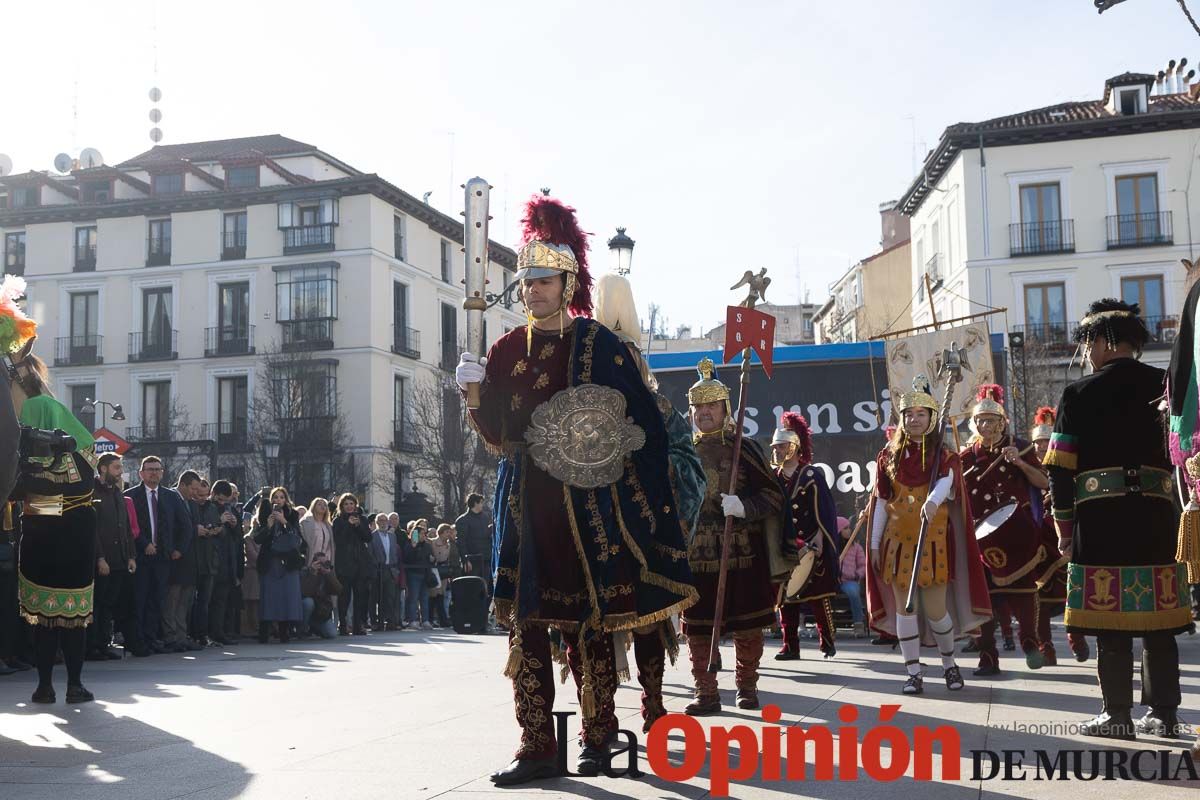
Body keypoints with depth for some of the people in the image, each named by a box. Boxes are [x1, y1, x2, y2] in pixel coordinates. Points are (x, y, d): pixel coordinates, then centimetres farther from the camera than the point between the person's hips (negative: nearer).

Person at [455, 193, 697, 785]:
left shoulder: (596, 341, -1)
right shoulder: (507, 349, 11)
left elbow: (642, 421, 0)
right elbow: (496, 434, 8)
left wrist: (605, 439, -15)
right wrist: (475, 392, -7)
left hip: (584, 502, -4)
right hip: (525, 506, 4)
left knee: (588, 623, 2)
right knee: (525, 622, 1)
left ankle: (598, 736, 18)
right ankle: (537, 747, 7)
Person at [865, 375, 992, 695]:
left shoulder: (945, 457, 1)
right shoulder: (889, 456, 8)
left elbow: (944, 484, -21)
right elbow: (880, 503, 9)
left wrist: (932, 501, -43)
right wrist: (875, 545, 6)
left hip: (934, 541, -2)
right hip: (898, 540, 2)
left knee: (935, 608, -1)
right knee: (903, 607, 1)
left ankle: (949, 664, 24)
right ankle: (913, 673, 9)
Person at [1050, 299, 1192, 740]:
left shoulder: (1079, 394, -2)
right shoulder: (1169, 386, 7)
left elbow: (1061, 470, -3)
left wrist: (1064, 529, 6)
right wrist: (1177, 514, 18)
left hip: (1099, 521, -3)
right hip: (1159, 518, 4)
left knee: (1111, 622, 1)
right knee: (1158, 622, 10)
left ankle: (1118, 714, 4)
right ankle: (1164, 712, 15)